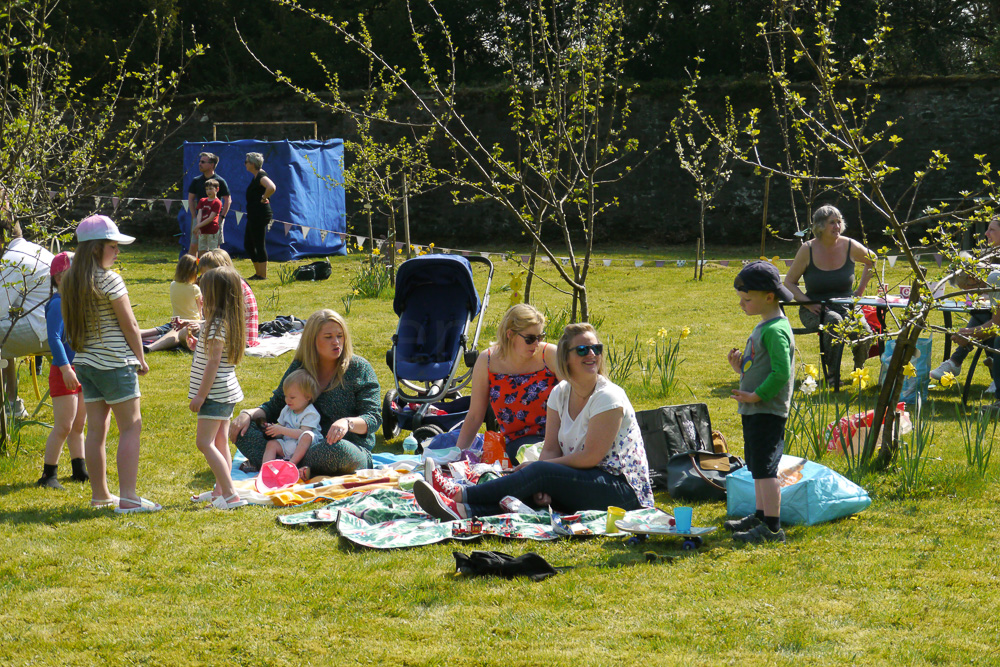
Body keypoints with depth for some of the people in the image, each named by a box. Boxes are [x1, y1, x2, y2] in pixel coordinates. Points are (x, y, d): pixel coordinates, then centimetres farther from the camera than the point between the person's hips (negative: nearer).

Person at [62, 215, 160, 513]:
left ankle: (99, 493, 20)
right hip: (115, 364, -8)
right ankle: (128, 497, -9)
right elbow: (129, 324, -9)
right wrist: (141, 358, 3)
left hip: (84, 362, 8)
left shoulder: (69, 282, 8)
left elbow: (69, 325, 15)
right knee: (131, 426, -3)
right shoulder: (109, 280, -14)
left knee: (96, 429, 13)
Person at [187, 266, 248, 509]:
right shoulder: (228, 321, 12)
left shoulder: (217, 325, -18)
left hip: (216, 392, -10)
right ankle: (220, 491, 23)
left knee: (204, 442, -11)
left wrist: (200, 395, -18)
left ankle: (230, 494, -17)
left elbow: (213, 362, -20)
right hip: (227, 391, 10)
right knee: (219, 442, 16)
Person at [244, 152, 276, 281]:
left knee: (259, 245, -5)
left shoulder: (261, 176, -16)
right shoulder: (256, 177, 14)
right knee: (248, 245, 15)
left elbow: (272, 188, -35)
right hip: (253, 216, 11)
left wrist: (263, 198, -20)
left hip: (260, 216, -11)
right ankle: (258, 273, 22)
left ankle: (262, 275, 1)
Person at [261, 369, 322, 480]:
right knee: (271, 444, -14)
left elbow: (303, 433, -20)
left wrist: (281, 430, -21)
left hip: (304, 446, -7)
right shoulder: (287, 410, 16)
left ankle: (292, 463, -39)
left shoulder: (311, 413, -8)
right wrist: (273, 430, -4)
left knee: (307, 436, -36)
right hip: (288, 445, 7)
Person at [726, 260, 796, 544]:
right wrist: (741, 367, 8)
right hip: (754, 410, 11)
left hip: (768, 411, -11)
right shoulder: (762, 326, 15)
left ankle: (772, 527, -8)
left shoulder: (775, 330, -17)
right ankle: (761, 515, 29)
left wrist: (757, 395, -23)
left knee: (764, 467, -10)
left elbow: (781, 372, -24)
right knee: (757, 466, 18)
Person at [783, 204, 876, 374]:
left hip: (846, 306, 2)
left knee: (865, 334, -28)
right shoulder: (808, 250, -5)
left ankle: (858, 371, 3)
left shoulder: (849, 246, 0)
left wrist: (860, 290, 13)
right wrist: (808, 303, -14)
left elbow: (872, 260, 21)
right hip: (815, 310, -2)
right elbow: (789, 282, 2)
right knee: (834, 321, -38)